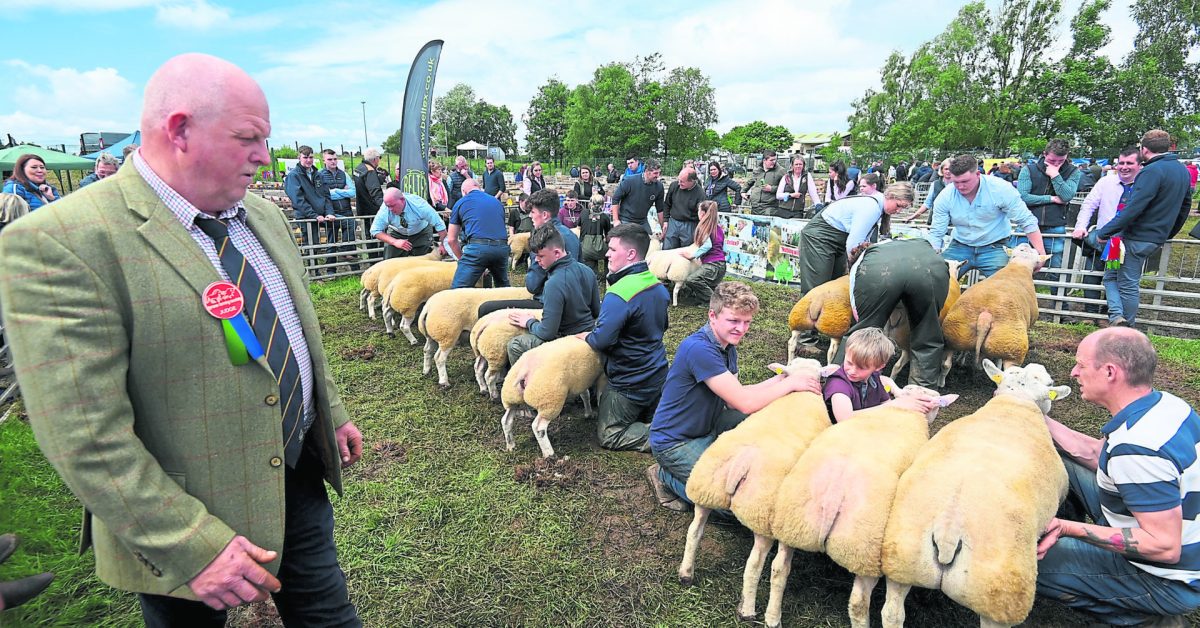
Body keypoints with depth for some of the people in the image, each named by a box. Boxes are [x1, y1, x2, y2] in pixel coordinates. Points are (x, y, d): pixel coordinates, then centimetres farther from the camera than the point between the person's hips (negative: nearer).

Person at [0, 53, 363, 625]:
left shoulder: (263, 215, 3)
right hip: (190, 518, -5)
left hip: (301, 473, 6)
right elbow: (85, 439, -23)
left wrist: (333, 413, 18)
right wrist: (194, 546, -23)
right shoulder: (57, 243, -21)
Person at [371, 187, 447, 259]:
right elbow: (375, 231, -23)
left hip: (421, 234, -1)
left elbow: (439, 224, -27)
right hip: (397, 234, 1)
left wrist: (442, 244, -26)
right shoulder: (385, 209, -29)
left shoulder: (418, 204, -34)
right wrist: (395, 242, -36)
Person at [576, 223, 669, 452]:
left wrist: (585, 335, -9)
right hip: (658, 375, 8)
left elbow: (601, 341, -29)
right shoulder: (658, 285, 1)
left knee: (608, 436, 9)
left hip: (630, 384, -8)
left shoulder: (619, 295, -27)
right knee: (648, 422, 27)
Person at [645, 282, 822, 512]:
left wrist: (778, 379, -6)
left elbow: (734, 398, 2)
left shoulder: (727, 346, 4)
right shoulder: (698, 348, -27)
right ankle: (666, 477, 2)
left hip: (707, 428, 9)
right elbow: (745, 403, -28)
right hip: (675, 443, -9)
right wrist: (790, 383, -17)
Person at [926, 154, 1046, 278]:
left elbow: (1027, 221, -7)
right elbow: (936, 233, -6)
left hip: (994, 247, -2)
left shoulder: (1000, 189, -14)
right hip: (960, 247, 2)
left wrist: (1040, 252, -13)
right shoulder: (944, 197, -9)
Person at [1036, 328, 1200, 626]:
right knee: (1058, 458, 9)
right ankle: (1064, 540, 21)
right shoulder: (1163, 402, -4)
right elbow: (1097, 454, 7)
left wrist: (1069, 527, -31)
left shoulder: (1137, 449, -35)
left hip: (1168, 581, -9)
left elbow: (1165, 547, -31)